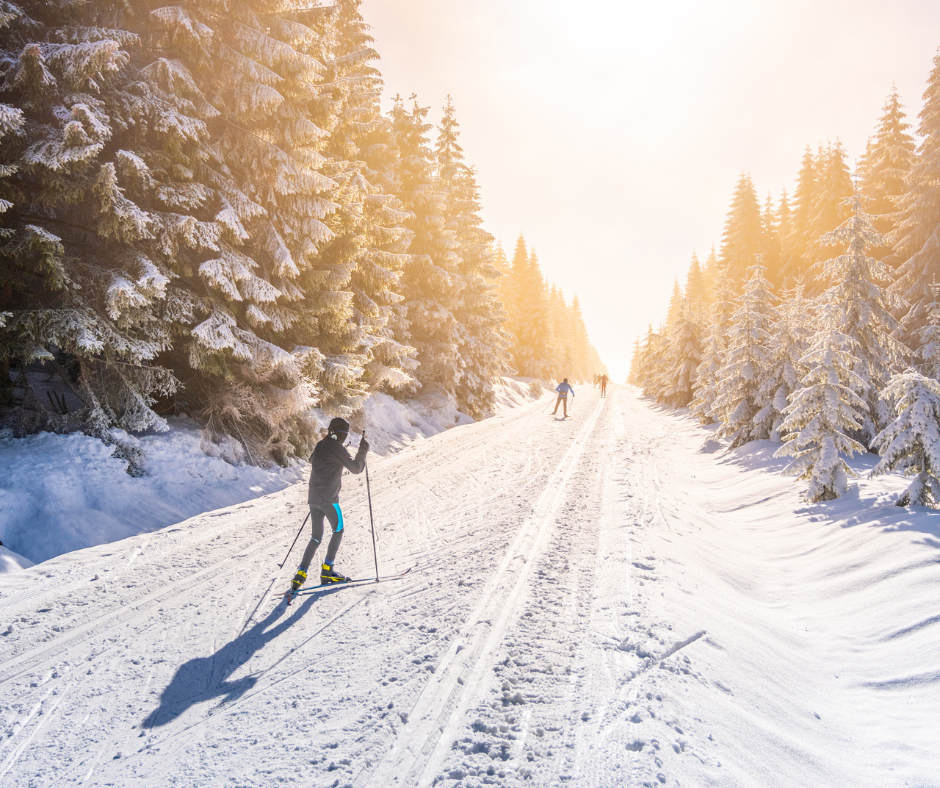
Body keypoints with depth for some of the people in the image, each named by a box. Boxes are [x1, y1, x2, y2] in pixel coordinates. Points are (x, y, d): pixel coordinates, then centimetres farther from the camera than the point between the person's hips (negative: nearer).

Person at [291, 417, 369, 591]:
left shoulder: (320, 445, 12)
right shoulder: (337, 448, -11)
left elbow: (312, 460, 33)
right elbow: (356, 468, -12)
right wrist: (362, 451, 0)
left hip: (313, 498, 7)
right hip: (328, 499, -7)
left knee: (316, 537, 13)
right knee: (338, 531, 12)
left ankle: (301, 574, 3)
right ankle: (327, 570, 9)